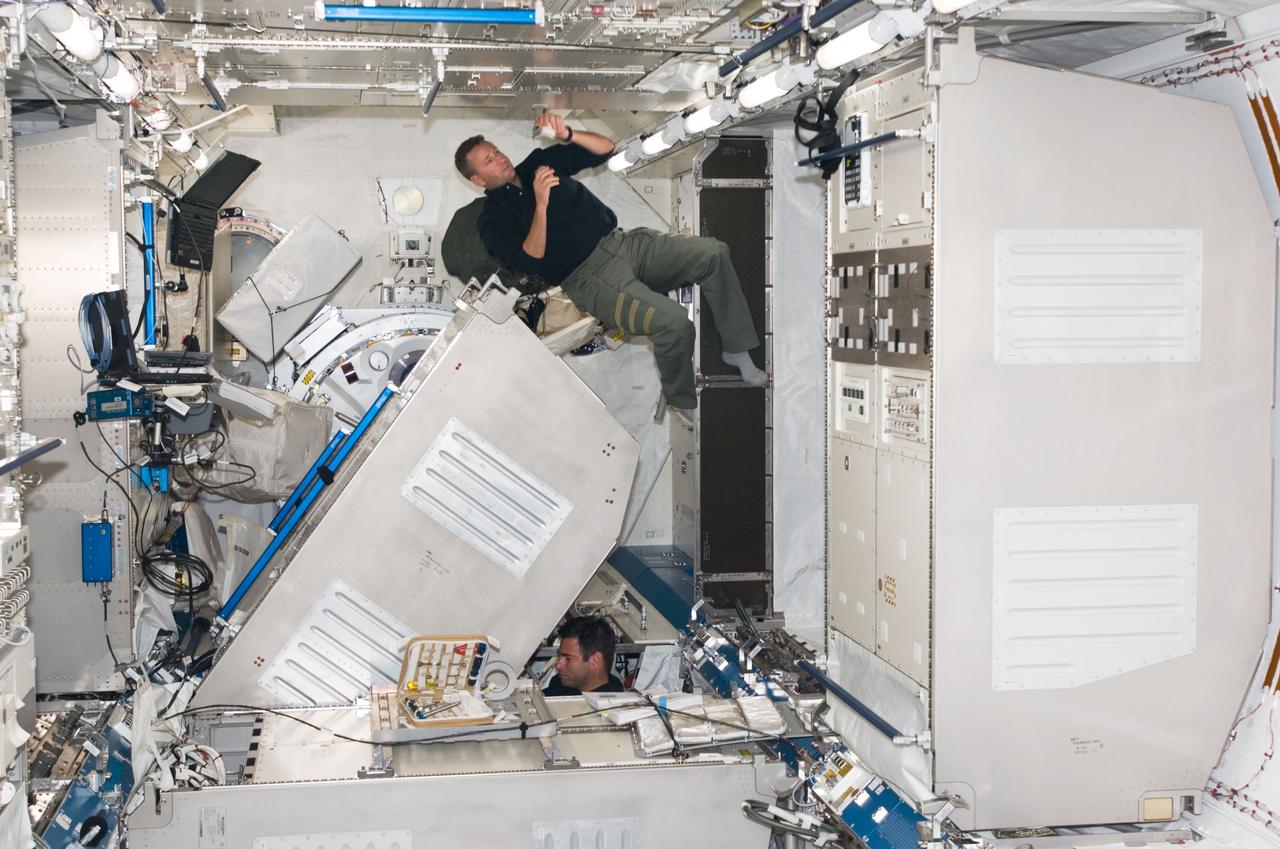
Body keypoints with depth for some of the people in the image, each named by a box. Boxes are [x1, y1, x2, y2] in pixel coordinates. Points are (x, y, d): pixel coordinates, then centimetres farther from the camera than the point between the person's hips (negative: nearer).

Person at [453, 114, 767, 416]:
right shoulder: (493, 220, 0)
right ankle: (682, 406, -8)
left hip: (620, 242, 7)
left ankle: (737, 351, 1)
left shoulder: (538, 163, 17)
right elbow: (530, 262, -16)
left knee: (713, 252, -12)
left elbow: (605, 149, 16)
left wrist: (568, 135, -3)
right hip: (589, 278, -7)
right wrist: (540, 205, -23)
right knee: (673, 321, -30)